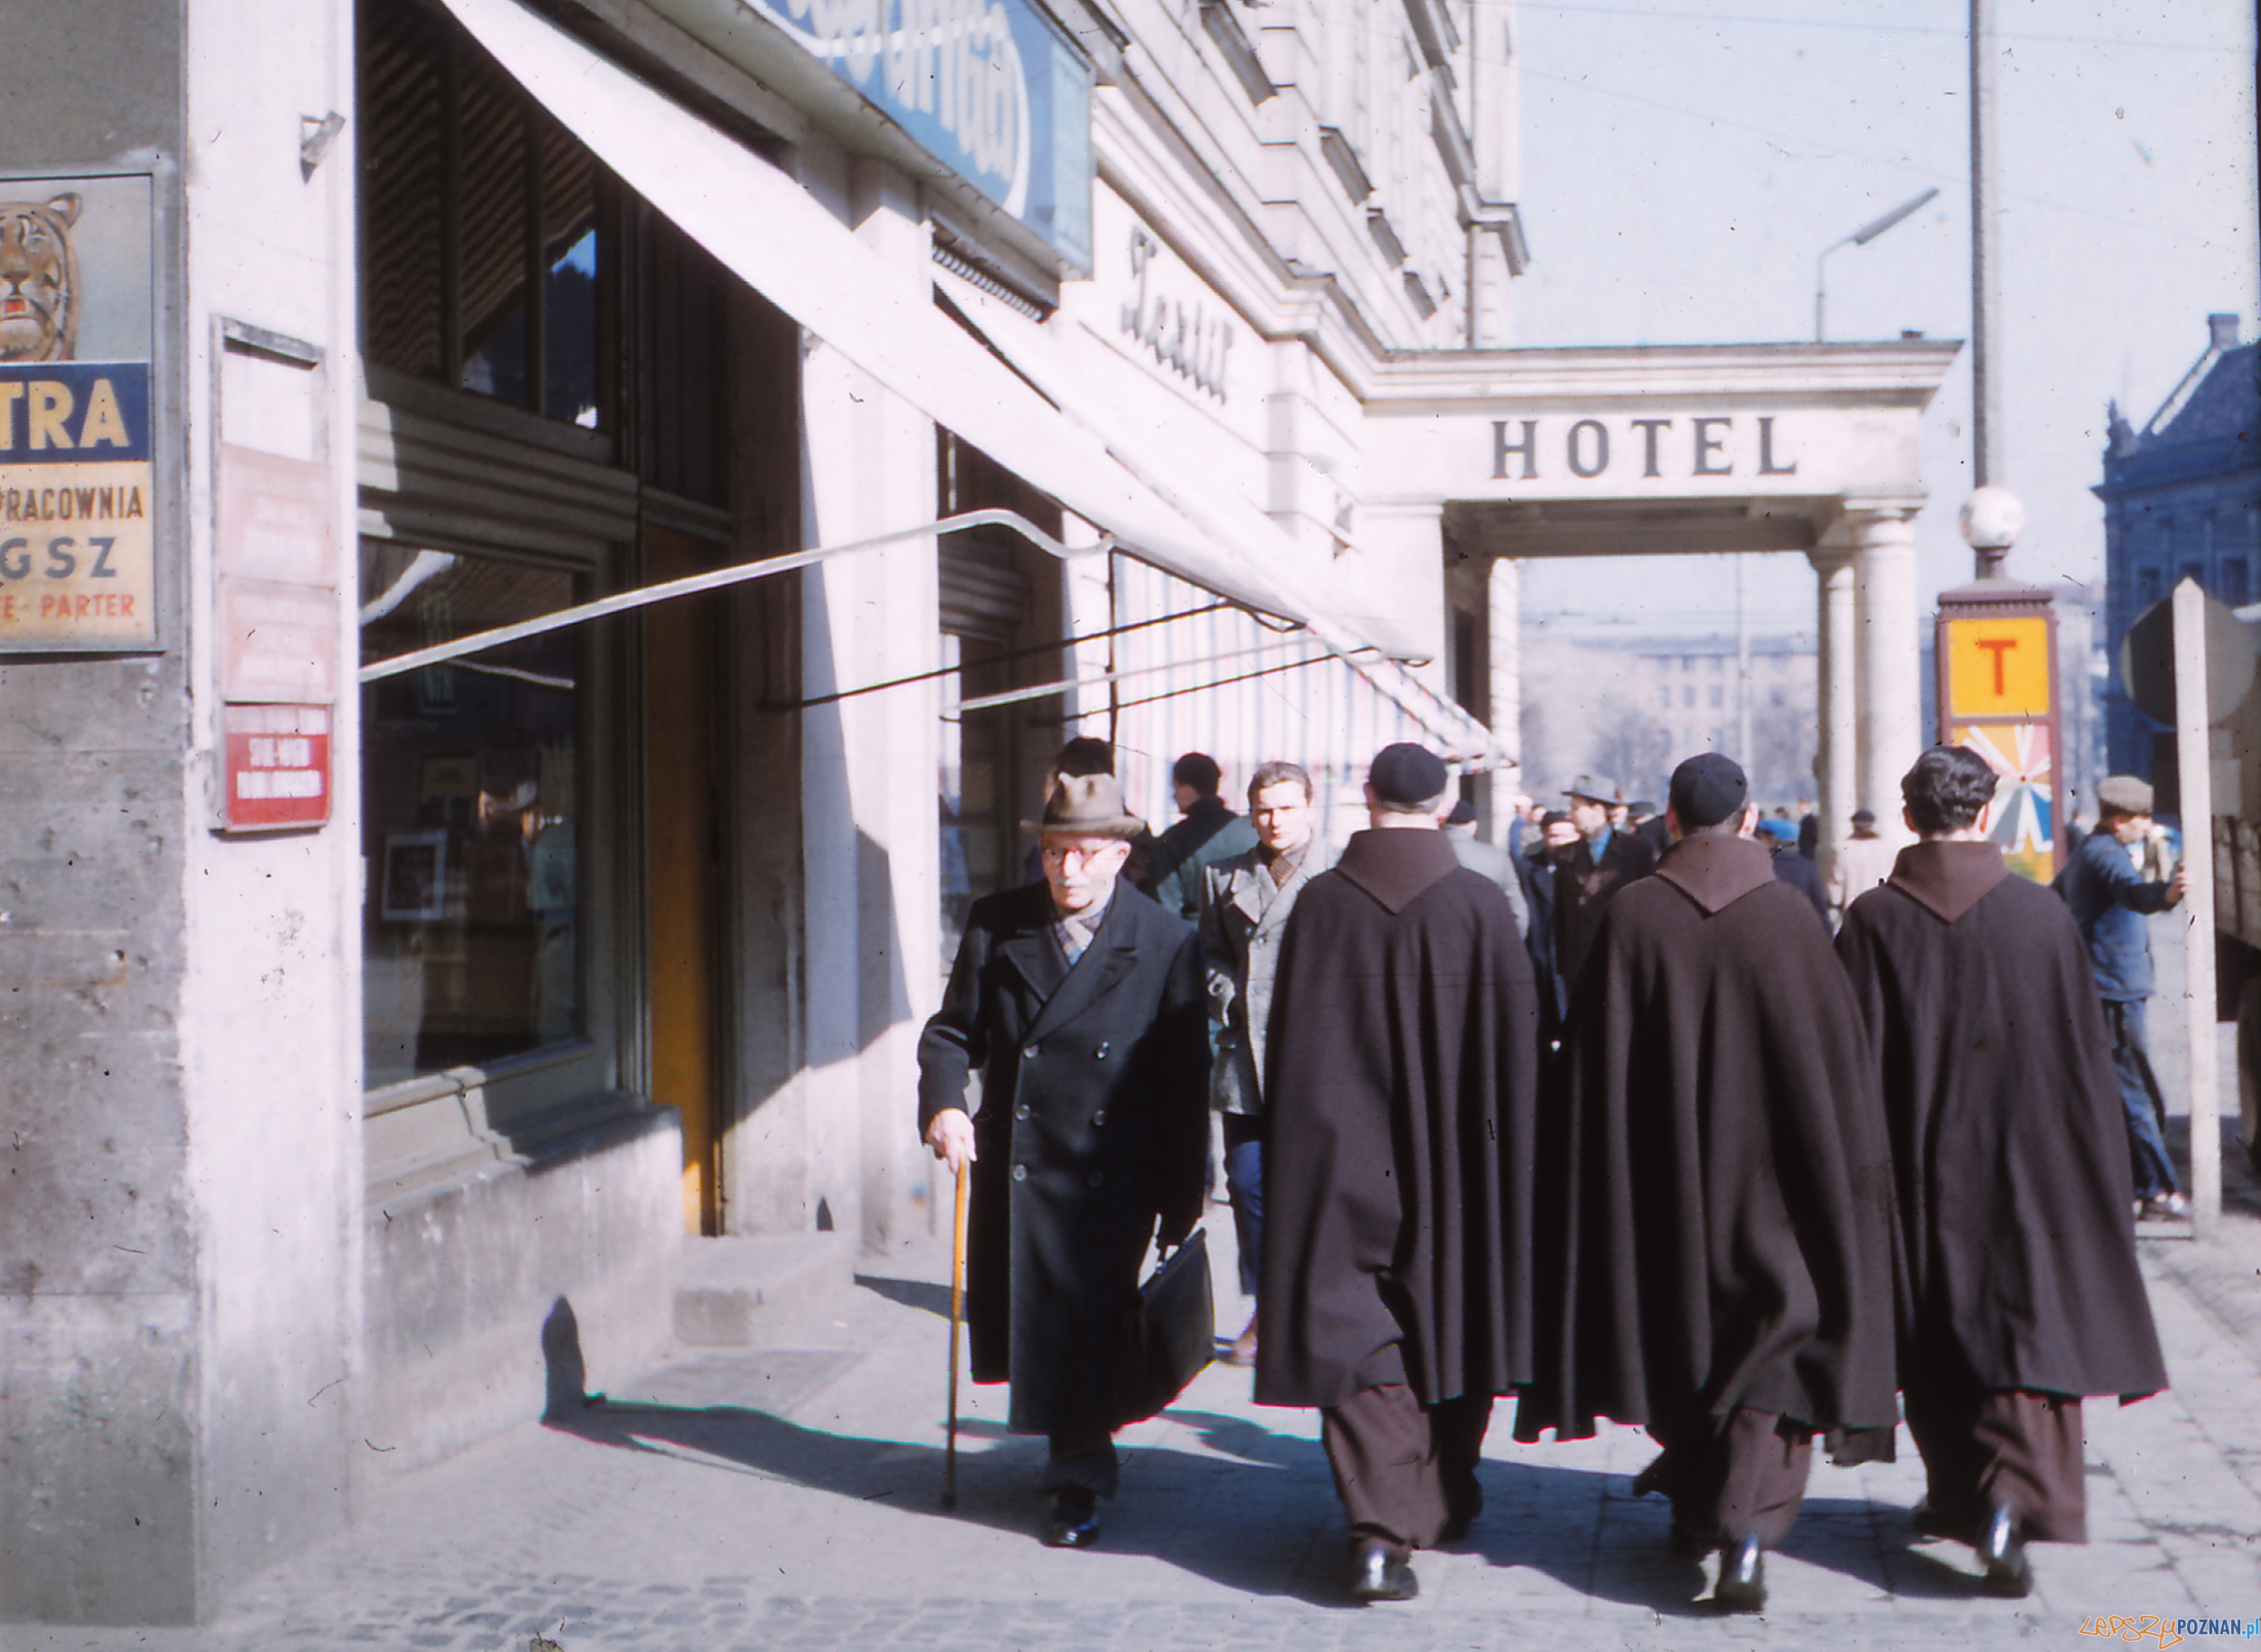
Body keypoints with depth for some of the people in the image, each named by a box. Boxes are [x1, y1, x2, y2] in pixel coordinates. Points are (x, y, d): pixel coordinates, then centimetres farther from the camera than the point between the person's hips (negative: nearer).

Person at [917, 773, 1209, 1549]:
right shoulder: (995, 925, 4)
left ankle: (1079, 1482, 9)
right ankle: (1078, 1455, 33)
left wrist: (1182, 1202, -1)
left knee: (1090, 1319, -7)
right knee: (1021, 1318, 10)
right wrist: (942, 1103, -13)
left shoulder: (1166, 943, -3)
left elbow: (1186, 1080, -1)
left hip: (1114, 1172, -3)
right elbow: (954, 1030, 9)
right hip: (1015, 1164, 3)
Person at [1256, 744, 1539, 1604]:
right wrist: (1507, 1145, 9)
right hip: (1456, 1164, 1)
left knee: (1354, 1332, 2)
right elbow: (1517, 1039, -3)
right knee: (1450, 1323, 17)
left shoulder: (1319, 904, -5)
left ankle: (1379, 1524, -11)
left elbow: (1287, 1042, -1)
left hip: (1344, 1159, 0)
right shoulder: (1481, 903, -7)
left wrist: (1294, 1158, 9)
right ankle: (1444, 1503, 32)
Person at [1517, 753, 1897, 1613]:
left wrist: (1604, 1172, 7)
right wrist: (1848, 1173, 6)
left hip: (1662, 1171, 2)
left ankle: (1696, 1513, 30)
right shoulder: (1787, 914, -8)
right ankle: (1751, 1520, -17)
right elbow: (1837, 1050, -4)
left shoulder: (1631, 915, -6)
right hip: (1765, 1172, -2)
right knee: (1774, 1326, 1)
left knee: (1681, 1330, 18)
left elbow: (1595, 1057, -3)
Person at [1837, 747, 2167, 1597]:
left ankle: (1958, 1497, 27)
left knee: (1939, 1340, 15)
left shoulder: (1874, 921, -7)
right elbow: (2088, 1051, 0)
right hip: (2028, 1166, -1)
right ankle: (2013, 1499, -16)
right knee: (2028, 1327, 2)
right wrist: (2098, 1172, 9)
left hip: (1922, 1168, 1)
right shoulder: (2044, 912, -5)